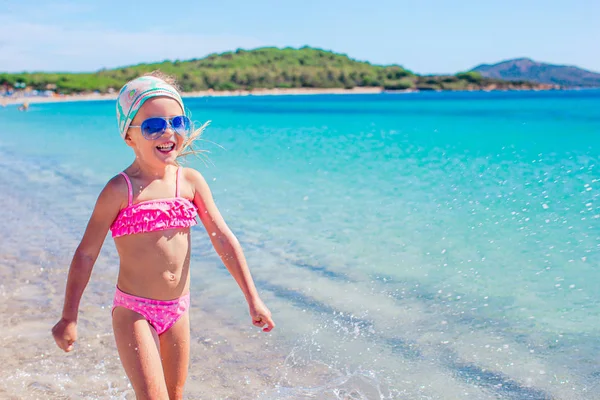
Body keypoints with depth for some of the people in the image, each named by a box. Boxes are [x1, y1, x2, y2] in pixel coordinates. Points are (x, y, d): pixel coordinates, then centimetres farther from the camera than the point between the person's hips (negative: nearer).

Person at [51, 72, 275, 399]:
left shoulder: (191, 182, -2)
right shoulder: (120, 190, -14)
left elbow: (223, 239, -1)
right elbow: (86, 253, -8)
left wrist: (253, 299, -2)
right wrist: (69, 317, -6)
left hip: (178, 309, 5)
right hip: (133, 311, -4)